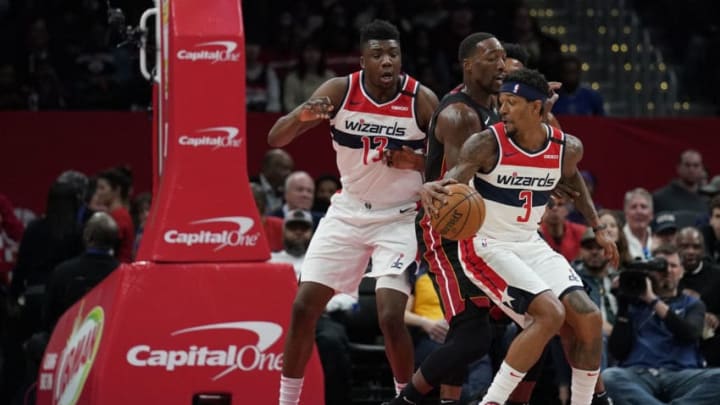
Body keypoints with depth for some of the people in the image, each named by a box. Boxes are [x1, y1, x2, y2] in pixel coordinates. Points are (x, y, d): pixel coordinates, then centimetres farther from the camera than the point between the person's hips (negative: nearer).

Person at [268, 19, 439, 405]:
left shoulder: (423, 101, -15)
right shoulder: (339, 90, -11)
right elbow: (275, 139, -14)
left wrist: (418, 162, -25)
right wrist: (301, 116, -36)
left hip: (399, 218, -3)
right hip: (348, 212, 3)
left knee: (391, 317, -17)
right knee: (303, 307, -2)